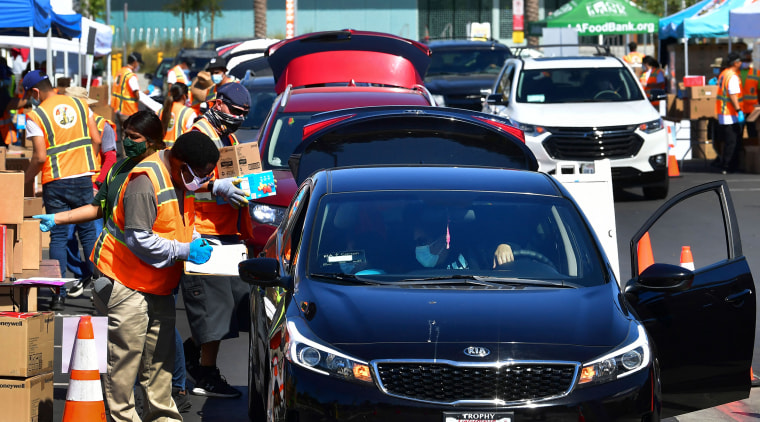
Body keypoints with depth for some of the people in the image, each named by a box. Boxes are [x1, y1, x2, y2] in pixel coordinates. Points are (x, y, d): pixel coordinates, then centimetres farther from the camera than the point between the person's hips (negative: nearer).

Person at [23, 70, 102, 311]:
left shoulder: (36, 116, -8)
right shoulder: (80, 105, 5)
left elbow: (40, 157, -12)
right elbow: (96, 140, 4)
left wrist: (25, 179, 2)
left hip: (56, 182, -3)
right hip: (83, 178, 3)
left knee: (58, 236, 3)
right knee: (88, 232, 11)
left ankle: (59, 294, 0)